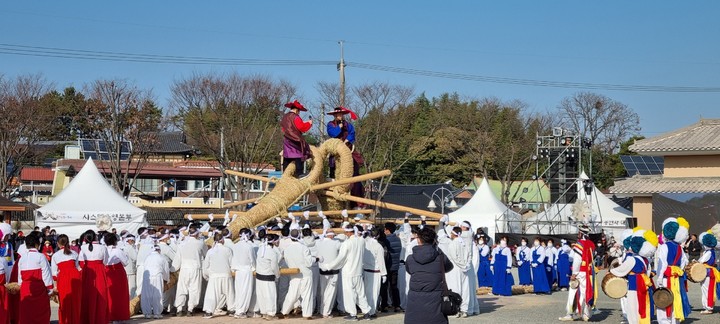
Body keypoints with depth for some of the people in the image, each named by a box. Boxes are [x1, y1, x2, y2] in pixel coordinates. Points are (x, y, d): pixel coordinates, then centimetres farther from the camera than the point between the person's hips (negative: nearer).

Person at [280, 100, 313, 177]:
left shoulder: (284, 118, 16)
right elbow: (301, 127, -18)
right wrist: (309, 123, -2)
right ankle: (298, 174, -15)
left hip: (286, 141, 8)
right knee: (298, 159, -8)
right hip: (295, 141, -8)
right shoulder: (295, 117, -11)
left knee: (286, 160, 10)